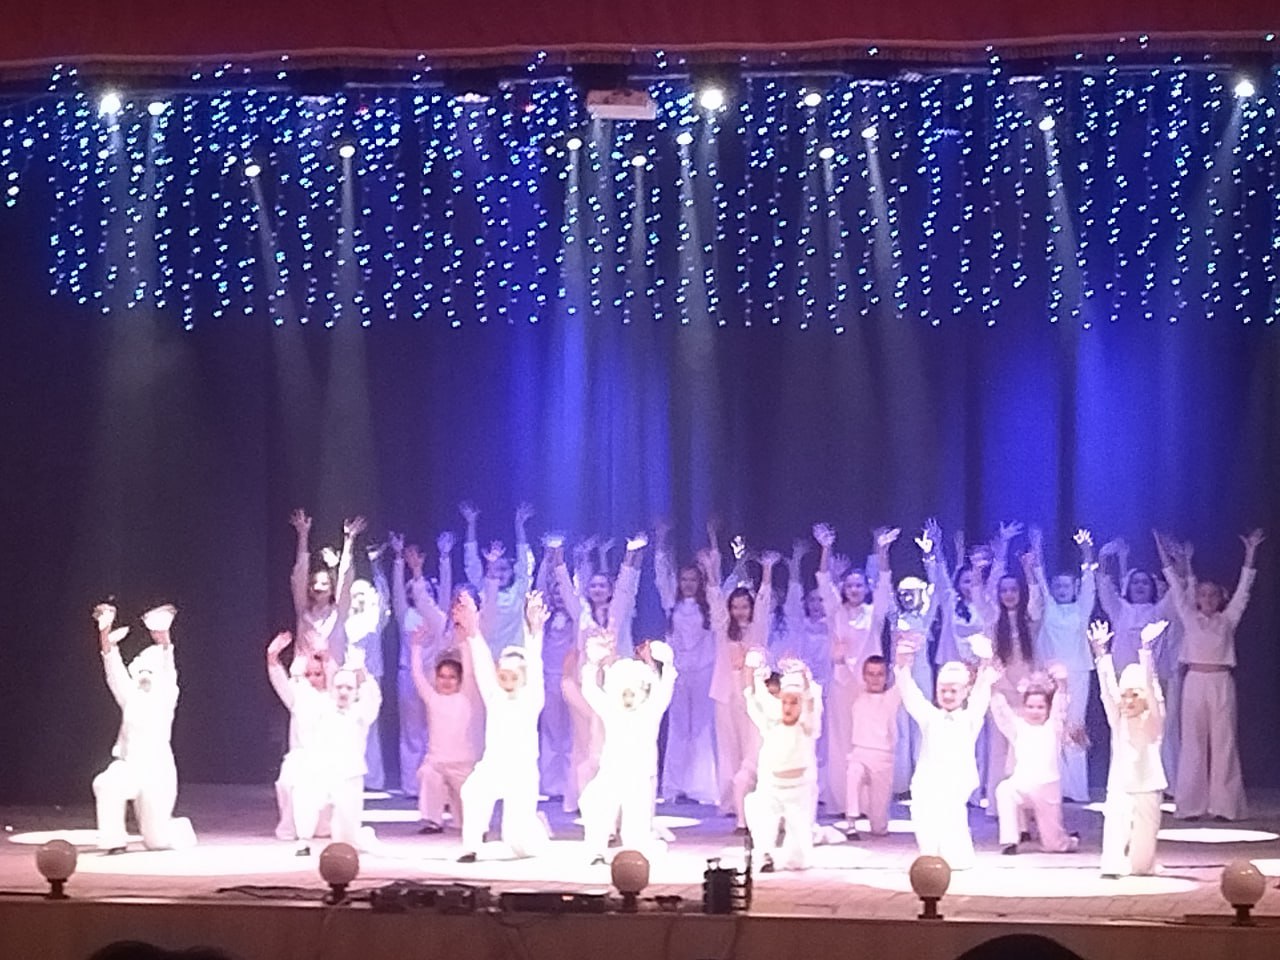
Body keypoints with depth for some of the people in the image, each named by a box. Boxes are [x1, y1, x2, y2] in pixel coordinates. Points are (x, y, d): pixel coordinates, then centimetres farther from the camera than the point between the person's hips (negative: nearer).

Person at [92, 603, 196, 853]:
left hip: (157, 769, -3)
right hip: (128, 765, 3)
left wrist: (164, 639, -31)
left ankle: (181, 829, 33)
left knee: (157, 839, -2)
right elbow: (115, 672, -1)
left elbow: (168, 671, -14)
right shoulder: (131, 698, 10)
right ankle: (115, 840, -21)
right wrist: (105, 636, -15)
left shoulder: (164, 697, 2)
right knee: (106, 784, -33)